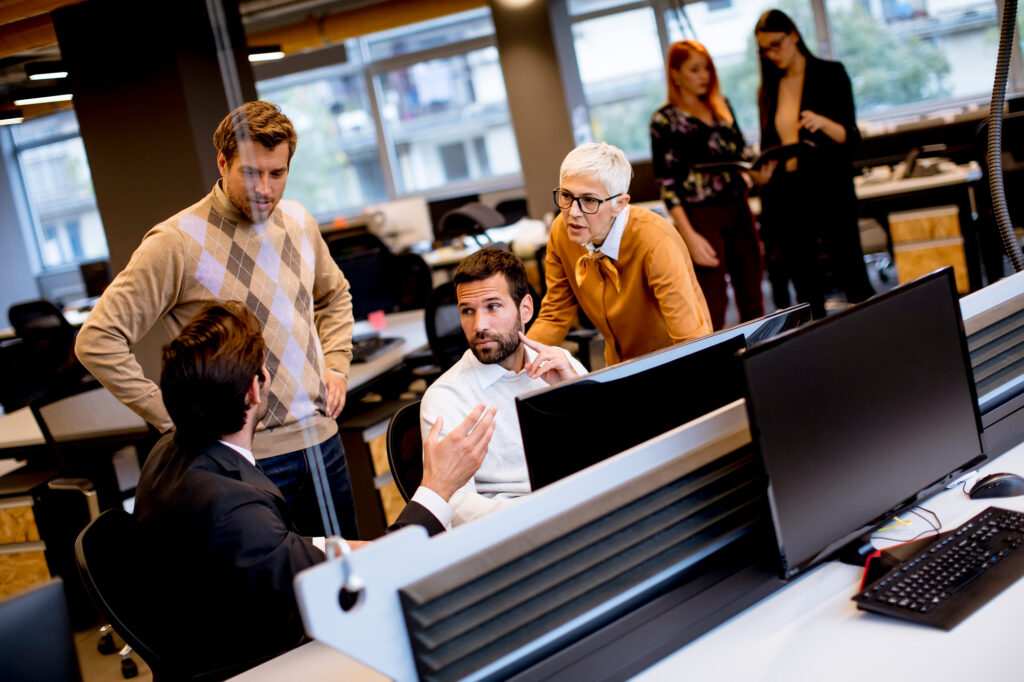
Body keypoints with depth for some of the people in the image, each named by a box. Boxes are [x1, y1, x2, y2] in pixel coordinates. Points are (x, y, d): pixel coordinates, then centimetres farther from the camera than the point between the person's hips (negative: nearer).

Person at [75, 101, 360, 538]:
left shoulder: (299, 223, 6)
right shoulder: (179, 241, -13)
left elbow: (334, 295, 26)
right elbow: (97, 341, -15)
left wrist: (336, 366, 11)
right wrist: (174, 419, -17)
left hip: (322, 438, 6)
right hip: (249, 457, -6)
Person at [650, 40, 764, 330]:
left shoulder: (721, 106, 11)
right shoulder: (665, 120, -5)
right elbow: (667, 183, -9)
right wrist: (689, 236, -17)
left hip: (738, 208, 6)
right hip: (701, 216, -6)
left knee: (752, 301, 9)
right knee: (713, 308, -5)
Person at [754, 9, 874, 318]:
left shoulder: (830, 74, 0)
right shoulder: (769, 90, 12)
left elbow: (851, 137, -5)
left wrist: (822, 123, -24)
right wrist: (764, 169, -4)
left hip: (830, 191, -4)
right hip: (787, 197, 4)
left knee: (854, 280, -4)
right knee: (807, 292, 5)